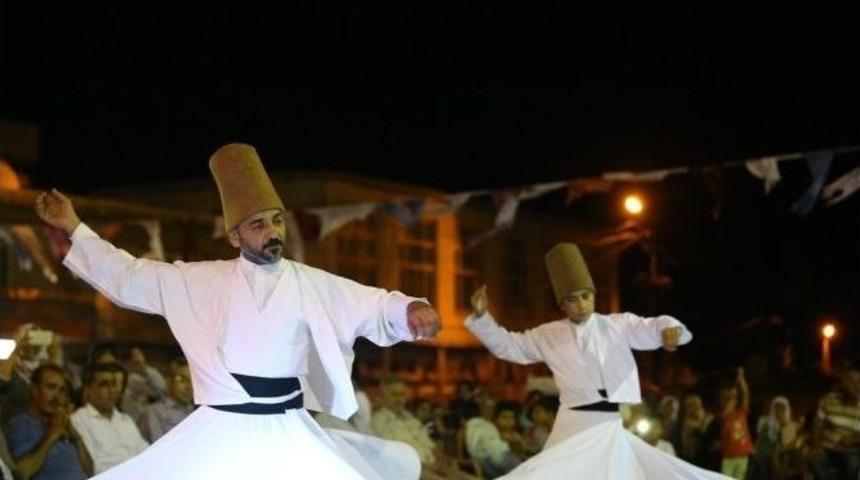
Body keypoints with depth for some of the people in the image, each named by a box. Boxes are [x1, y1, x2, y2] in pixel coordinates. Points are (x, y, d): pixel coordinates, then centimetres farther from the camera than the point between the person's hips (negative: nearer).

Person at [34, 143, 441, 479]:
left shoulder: (312, 285, 4)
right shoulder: (202, 281, 5)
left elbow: (377, 307, 2)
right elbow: (130, 276, 8)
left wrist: (411, 309, -20)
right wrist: (73, 228, 6)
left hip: (288, 434, 0)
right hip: (220, 432, 0)